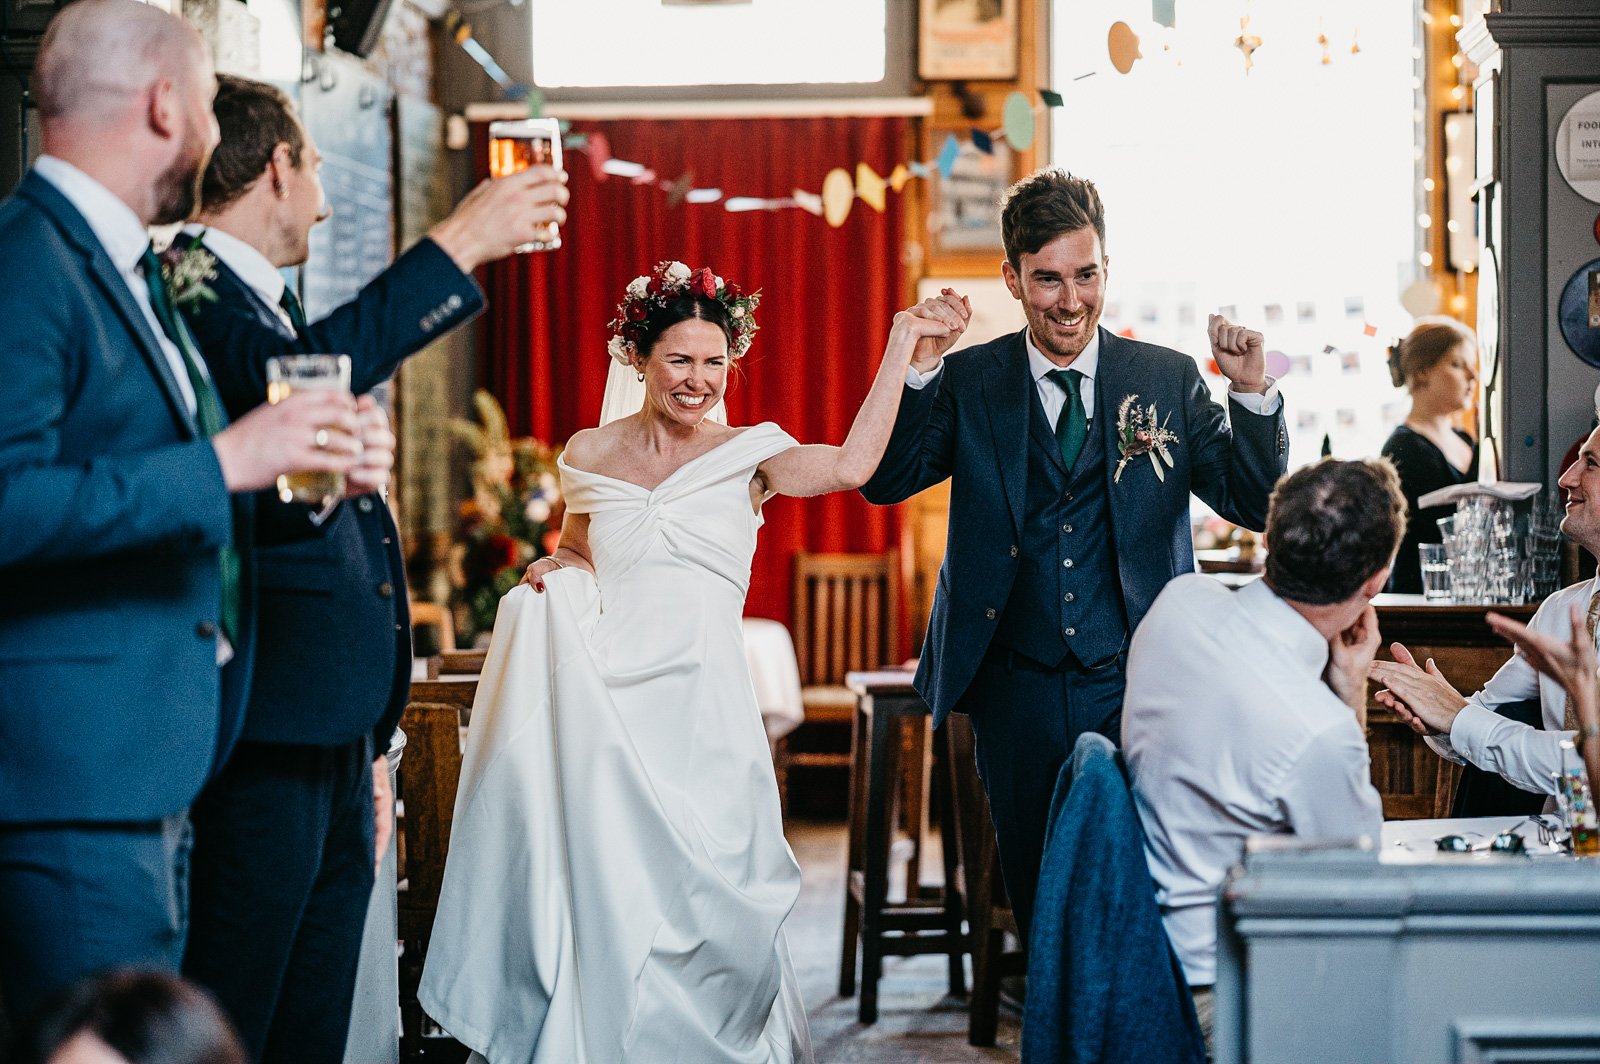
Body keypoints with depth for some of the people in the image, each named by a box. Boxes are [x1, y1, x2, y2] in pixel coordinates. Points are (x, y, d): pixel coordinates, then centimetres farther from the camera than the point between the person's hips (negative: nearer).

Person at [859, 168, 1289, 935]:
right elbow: (883, 481, -6)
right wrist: (920, 369, -18)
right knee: (1037, 893, 9)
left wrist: (1251, 391, -14)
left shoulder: (1167, 380, 4)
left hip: (1136, 690, -1)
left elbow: (1256, 504, 1)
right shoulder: (969, 383, 4)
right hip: (1019, 691, 1)